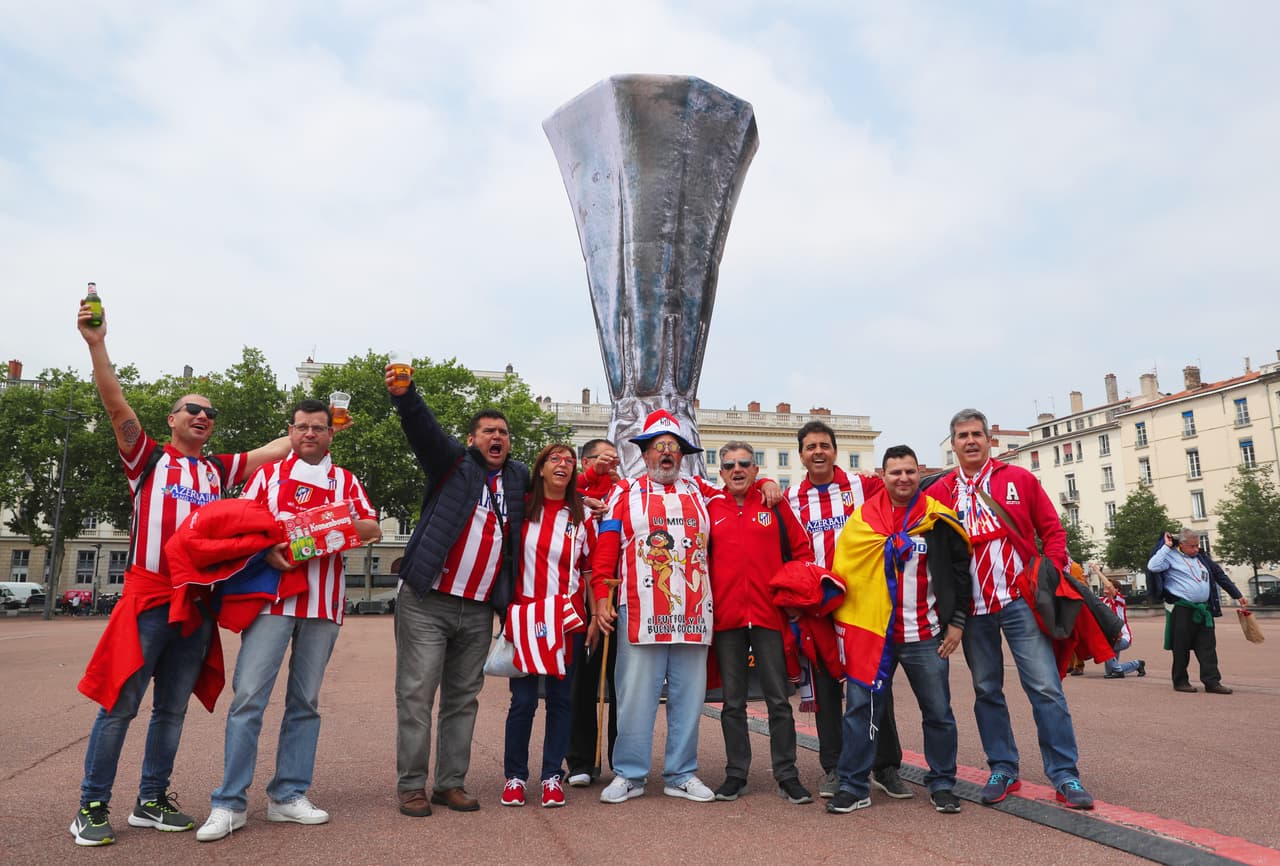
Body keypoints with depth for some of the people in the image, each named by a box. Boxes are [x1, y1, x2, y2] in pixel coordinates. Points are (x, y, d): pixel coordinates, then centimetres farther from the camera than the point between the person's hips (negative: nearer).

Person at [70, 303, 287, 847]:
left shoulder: (218, 470, 15)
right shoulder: (149, 458, 4)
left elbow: (273, 451, 22)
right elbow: (116, 405, -8)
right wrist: (96, 343, -17)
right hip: (147, 598, -4)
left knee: (172, 708, 11)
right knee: (120, 704, -2)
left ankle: (151, 801, 22)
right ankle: (92, 807, 11)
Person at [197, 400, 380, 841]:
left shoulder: (345, 481, 13)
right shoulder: (268, 474, 10)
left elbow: (373, 530, 6)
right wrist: (265, 550, -13)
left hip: (324, 602, 2)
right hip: (271, 596, -2)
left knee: (305, 701, 7)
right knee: (249, 695, -7)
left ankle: (289, 795, 16)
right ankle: (230, 803, 3)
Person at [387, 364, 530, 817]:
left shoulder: (519, 478, 14)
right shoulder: (454, 462, 1)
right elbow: (424, 428, -16)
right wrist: (404, 395, -34)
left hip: (479, 611, 5)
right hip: (426, 602, -4)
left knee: (464, 699, 11)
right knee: (416, 695, 0)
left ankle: (451, 783, 22)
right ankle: (411, 785, 12)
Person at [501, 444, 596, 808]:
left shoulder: (582, 515, 5)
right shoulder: (521, 508, 3)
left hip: (567, 618, 1)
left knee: (561, 697, 6)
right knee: (523, 699, 1)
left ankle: (552, 776, 18)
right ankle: (515, 776, 17)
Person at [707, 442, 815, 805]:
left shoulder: (776, 506, 4)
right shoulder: (710, 509, 6)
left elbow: (803, 551, 7)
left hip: (769, 614, -1)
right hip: (725, 617, 1)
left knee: (778, 698, 6)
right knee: (733, 701, 10)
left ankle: (786, 774, 17)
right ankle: (736, 774, 21)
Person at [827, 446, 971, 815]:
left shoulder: (940, 519, -1)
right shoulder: (862, 518, 1)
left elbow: (960, 571, 5)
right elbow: (843, 569, 7)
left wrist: (957, 621, 1)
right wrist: (842, 622, 4)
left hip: (925, 636, 0)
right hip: (871, 631, 0)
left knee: (938, 713, 10)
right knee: (861, 711, 3)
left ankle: (942, 784, 27)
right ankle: (854, 786, 14)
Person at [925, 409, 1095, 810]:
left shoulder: (1019, 479, 5)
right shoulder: (940, 492, 5)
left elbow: (1052, 530, 6)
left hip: (1020, 600, -1)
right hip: (972, 608, 2)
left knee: (1045, 686, -3)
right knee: (986, 691, 10)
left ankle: (1064, 775, 7)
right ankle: (1003, 770, 22)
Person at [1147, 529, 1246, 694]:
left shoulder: (1202, 557, 15)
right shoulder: (1171, 556, -5)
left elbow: (1220, 576, 21)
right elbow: (1153, 567, -22)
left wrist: (1238, 595, 23)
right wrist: (1166, 547, -15)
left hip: (1203, 610, 6)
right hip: (1181, 610, -6)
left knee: (1208, 646, 3)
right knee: (1182, 647, 1)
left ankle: (1212, 681, 5)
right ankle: (1180, 681, 11)